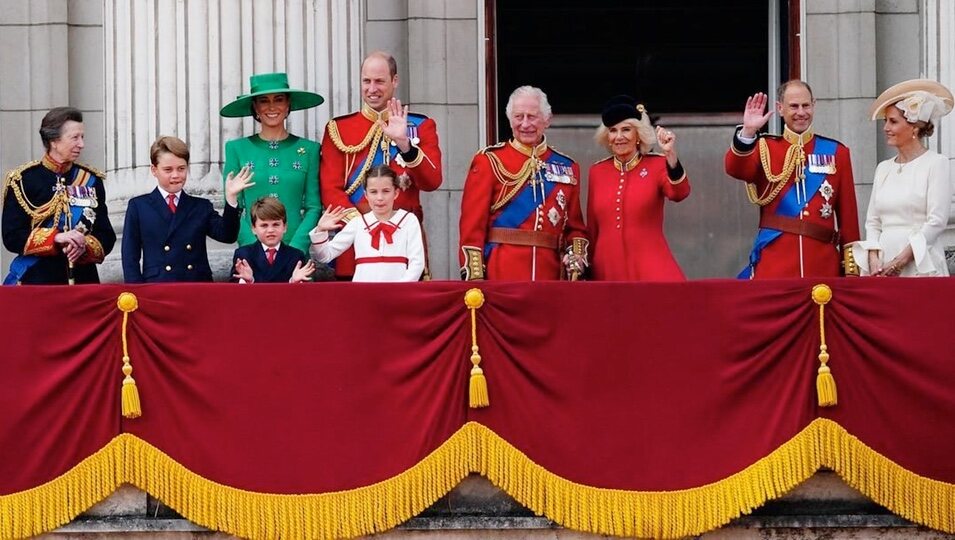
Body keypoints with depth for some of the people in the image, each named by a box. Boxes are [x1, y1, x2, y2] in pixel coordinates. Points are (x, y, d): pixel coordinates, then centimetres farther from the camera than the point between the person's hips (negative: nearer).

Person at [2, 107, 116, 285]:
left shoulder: (91, 181, 8)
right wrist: (56, 238, -19)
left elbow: (106, 237, 8)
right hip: (36, 282, -3)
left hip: (84, 280, 3)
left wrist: (85, 246, -13)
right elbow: (12, 237, -7)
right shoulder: (23, 180, -2)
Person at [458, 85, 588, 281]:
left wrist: (576, 256, -3)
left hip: (550, 273, 3)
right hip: (501, 275, -3)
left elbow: (575, 227, 17)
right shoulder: (489, 161, 3)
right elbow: (472, 224, -2)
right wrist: (474, 278, -10)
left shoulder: (567, 167, 13)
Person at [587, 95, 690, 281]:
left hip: (651, 271, -3)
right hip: (607, 272, 3)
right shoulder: (597, 172, 9)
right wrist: (586, 271, 15)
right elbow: (592, 229, 15)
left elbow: (679, 194, -19)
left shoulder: (657, 165, 1)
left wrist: (671, 155, -33)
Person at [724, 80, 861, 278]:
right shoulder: (764, 148, 8)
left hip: (823, 264, 1)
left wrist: (851, 267, 3)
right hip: (774, 263, -1)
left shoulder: (836, 152, 10)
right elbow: (735, 169, -13)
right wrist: (748, 131, -29)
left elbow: (848, 212, 8)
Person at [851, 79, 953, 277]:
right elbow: (873, 222, 13)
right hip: (884, 264, 5)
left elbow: (937, 221, -9)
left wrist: (902, 259, -14)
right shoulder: (883, 168, 15)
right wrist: (873, 259, -4)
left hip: (921, 265, -5)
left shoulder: (936, 164, -2)